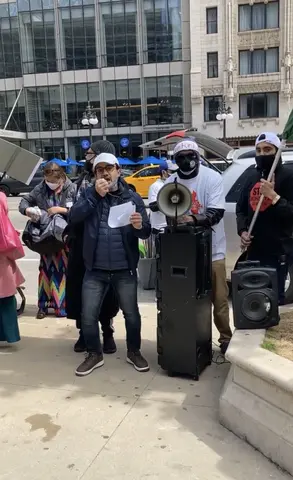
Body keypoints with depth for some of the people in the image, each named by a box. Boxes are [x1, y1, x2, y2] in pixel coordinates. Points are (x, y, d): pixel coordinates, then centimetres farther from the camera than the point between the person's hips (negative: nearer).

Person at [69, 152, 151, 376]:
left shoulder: (133, 198, -2)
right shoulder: (89, 194, 2)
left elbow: (147, 233, -6)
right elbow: (74, 217, -13)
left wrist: (140, 226, -29)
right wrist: (96, 195, -20)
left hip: (125, 269, -1)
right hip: (95, 270, 1)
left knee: (131, 314, 12)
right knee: (88, 316, 6)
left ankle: (134, 352, 35)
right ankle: (95, 354, 29)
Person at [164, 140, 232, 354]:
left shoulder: (212, 178, -9)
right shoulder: (171, 182, 2)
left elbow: (216, 213, -16)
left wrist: (194, 219, -33)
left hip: (211, 249, -3)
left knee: (218, 298, 5)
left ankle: (226, 338, 22)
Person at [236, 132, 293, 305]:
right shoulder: (253, 176, 14)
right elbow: (241, 208, 17)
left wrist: (273, 195, -23)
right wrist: (243, 231, 1)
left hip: (278, 251, -6)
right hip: (254, 249, 7)